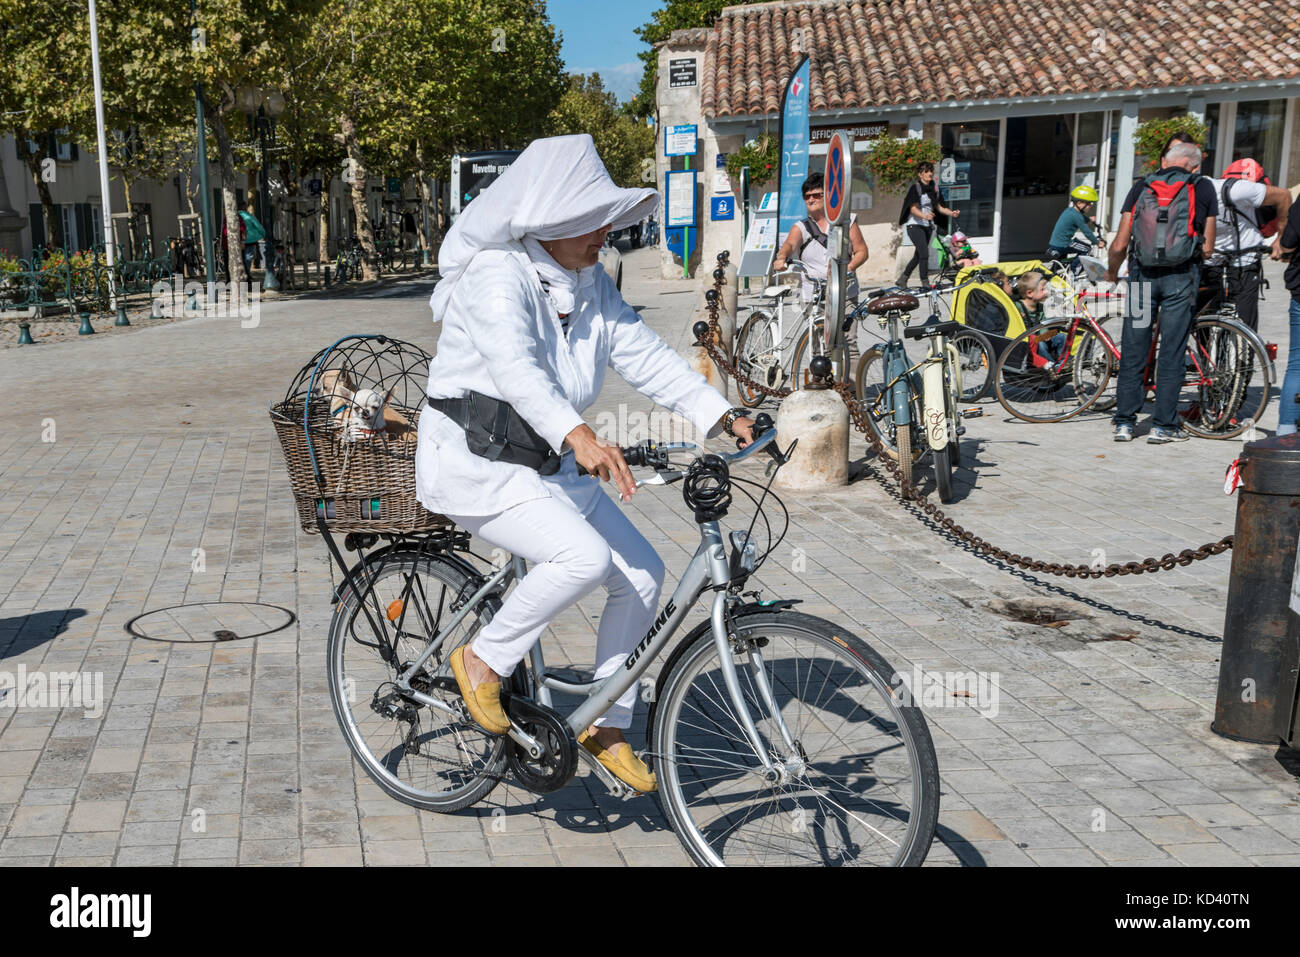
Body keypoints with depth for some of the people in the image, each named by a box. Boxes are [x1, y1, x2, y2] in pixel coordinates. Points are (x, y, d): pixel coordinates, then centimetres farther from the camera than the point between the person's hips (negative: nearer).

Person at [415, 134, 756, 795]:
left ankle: (606, 727, 13)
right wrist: (579, 435, -51)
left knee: (641, 573, 0)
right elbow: (514, 366, -35)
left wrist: (722, 414, -9)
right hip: (474, 464, -8)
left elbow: (644, 354, 3)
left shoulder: (589, 284, 8)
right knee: (584, 555, -29)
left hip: (549, 466, 8)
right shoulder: (497, 275, -18)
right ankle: (483, 660, -5)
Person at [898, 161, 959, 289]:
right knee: (924, 252, -20)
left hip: (928, 226, 7)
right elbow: (913, 209, -18)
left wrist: (951, 213, -3)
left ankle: (902, 279, 23)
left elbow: (938, 207, 14)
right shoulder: (915, 188, -8)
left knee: (918, 256, 11)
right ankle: (925, 283, -20)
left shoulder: (933, 188, 12)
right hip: (915, 225, -7)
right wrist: (925, 216, -37)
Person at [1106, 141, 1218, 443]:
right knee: (1171, 353, 4)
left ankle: (1124, 423, 9)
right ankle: (1163, 426, 7)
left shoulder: (1141, 186, 7)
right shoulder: (1203, 188, 6)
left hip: (1143, 272, 1)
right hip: (1182, 275, -1)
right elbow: (1208, 247, 4)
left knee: (1132, 352, 7)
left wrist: (1112, 272, 20)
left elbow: (1120, 245, 3)